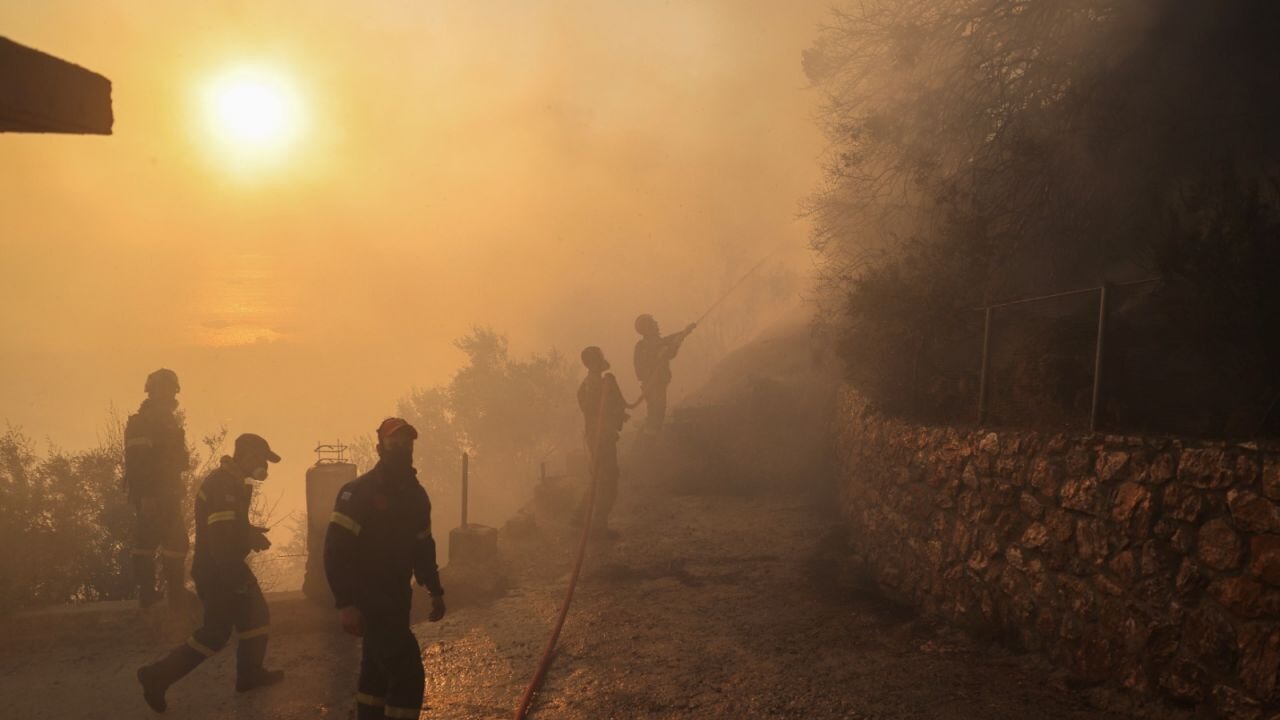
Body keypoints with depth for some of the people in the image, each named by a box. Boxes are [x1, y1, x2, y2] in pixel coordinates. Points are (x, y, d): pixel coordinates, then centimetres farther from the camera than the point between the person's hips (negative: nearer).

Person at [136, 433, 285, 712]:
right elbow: (223, 538, -30)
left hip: (227, 566, 10)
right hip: (217, 570, -10)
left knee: (256, 615, 15)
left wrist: (251, 533, 7)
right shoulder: (224, 487, -25)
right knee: (216, 633, -1)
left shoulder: (233, 483, 9)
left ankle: (250, 673, 27)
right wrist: (252, 539, -18)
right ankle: (157, 676, 8)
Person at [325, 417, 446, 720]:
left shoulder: (416, 494, 8)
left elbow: (423, 546, 19)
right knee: (408, 673, -13)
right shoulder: (358, 492, -16)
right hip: (369, 600, -8)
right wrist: (346, 603, -27)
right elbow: (335, 549, -21)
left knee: (378, 668, 21)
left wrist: (435, 590, 15)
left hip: (397, 598, 8)